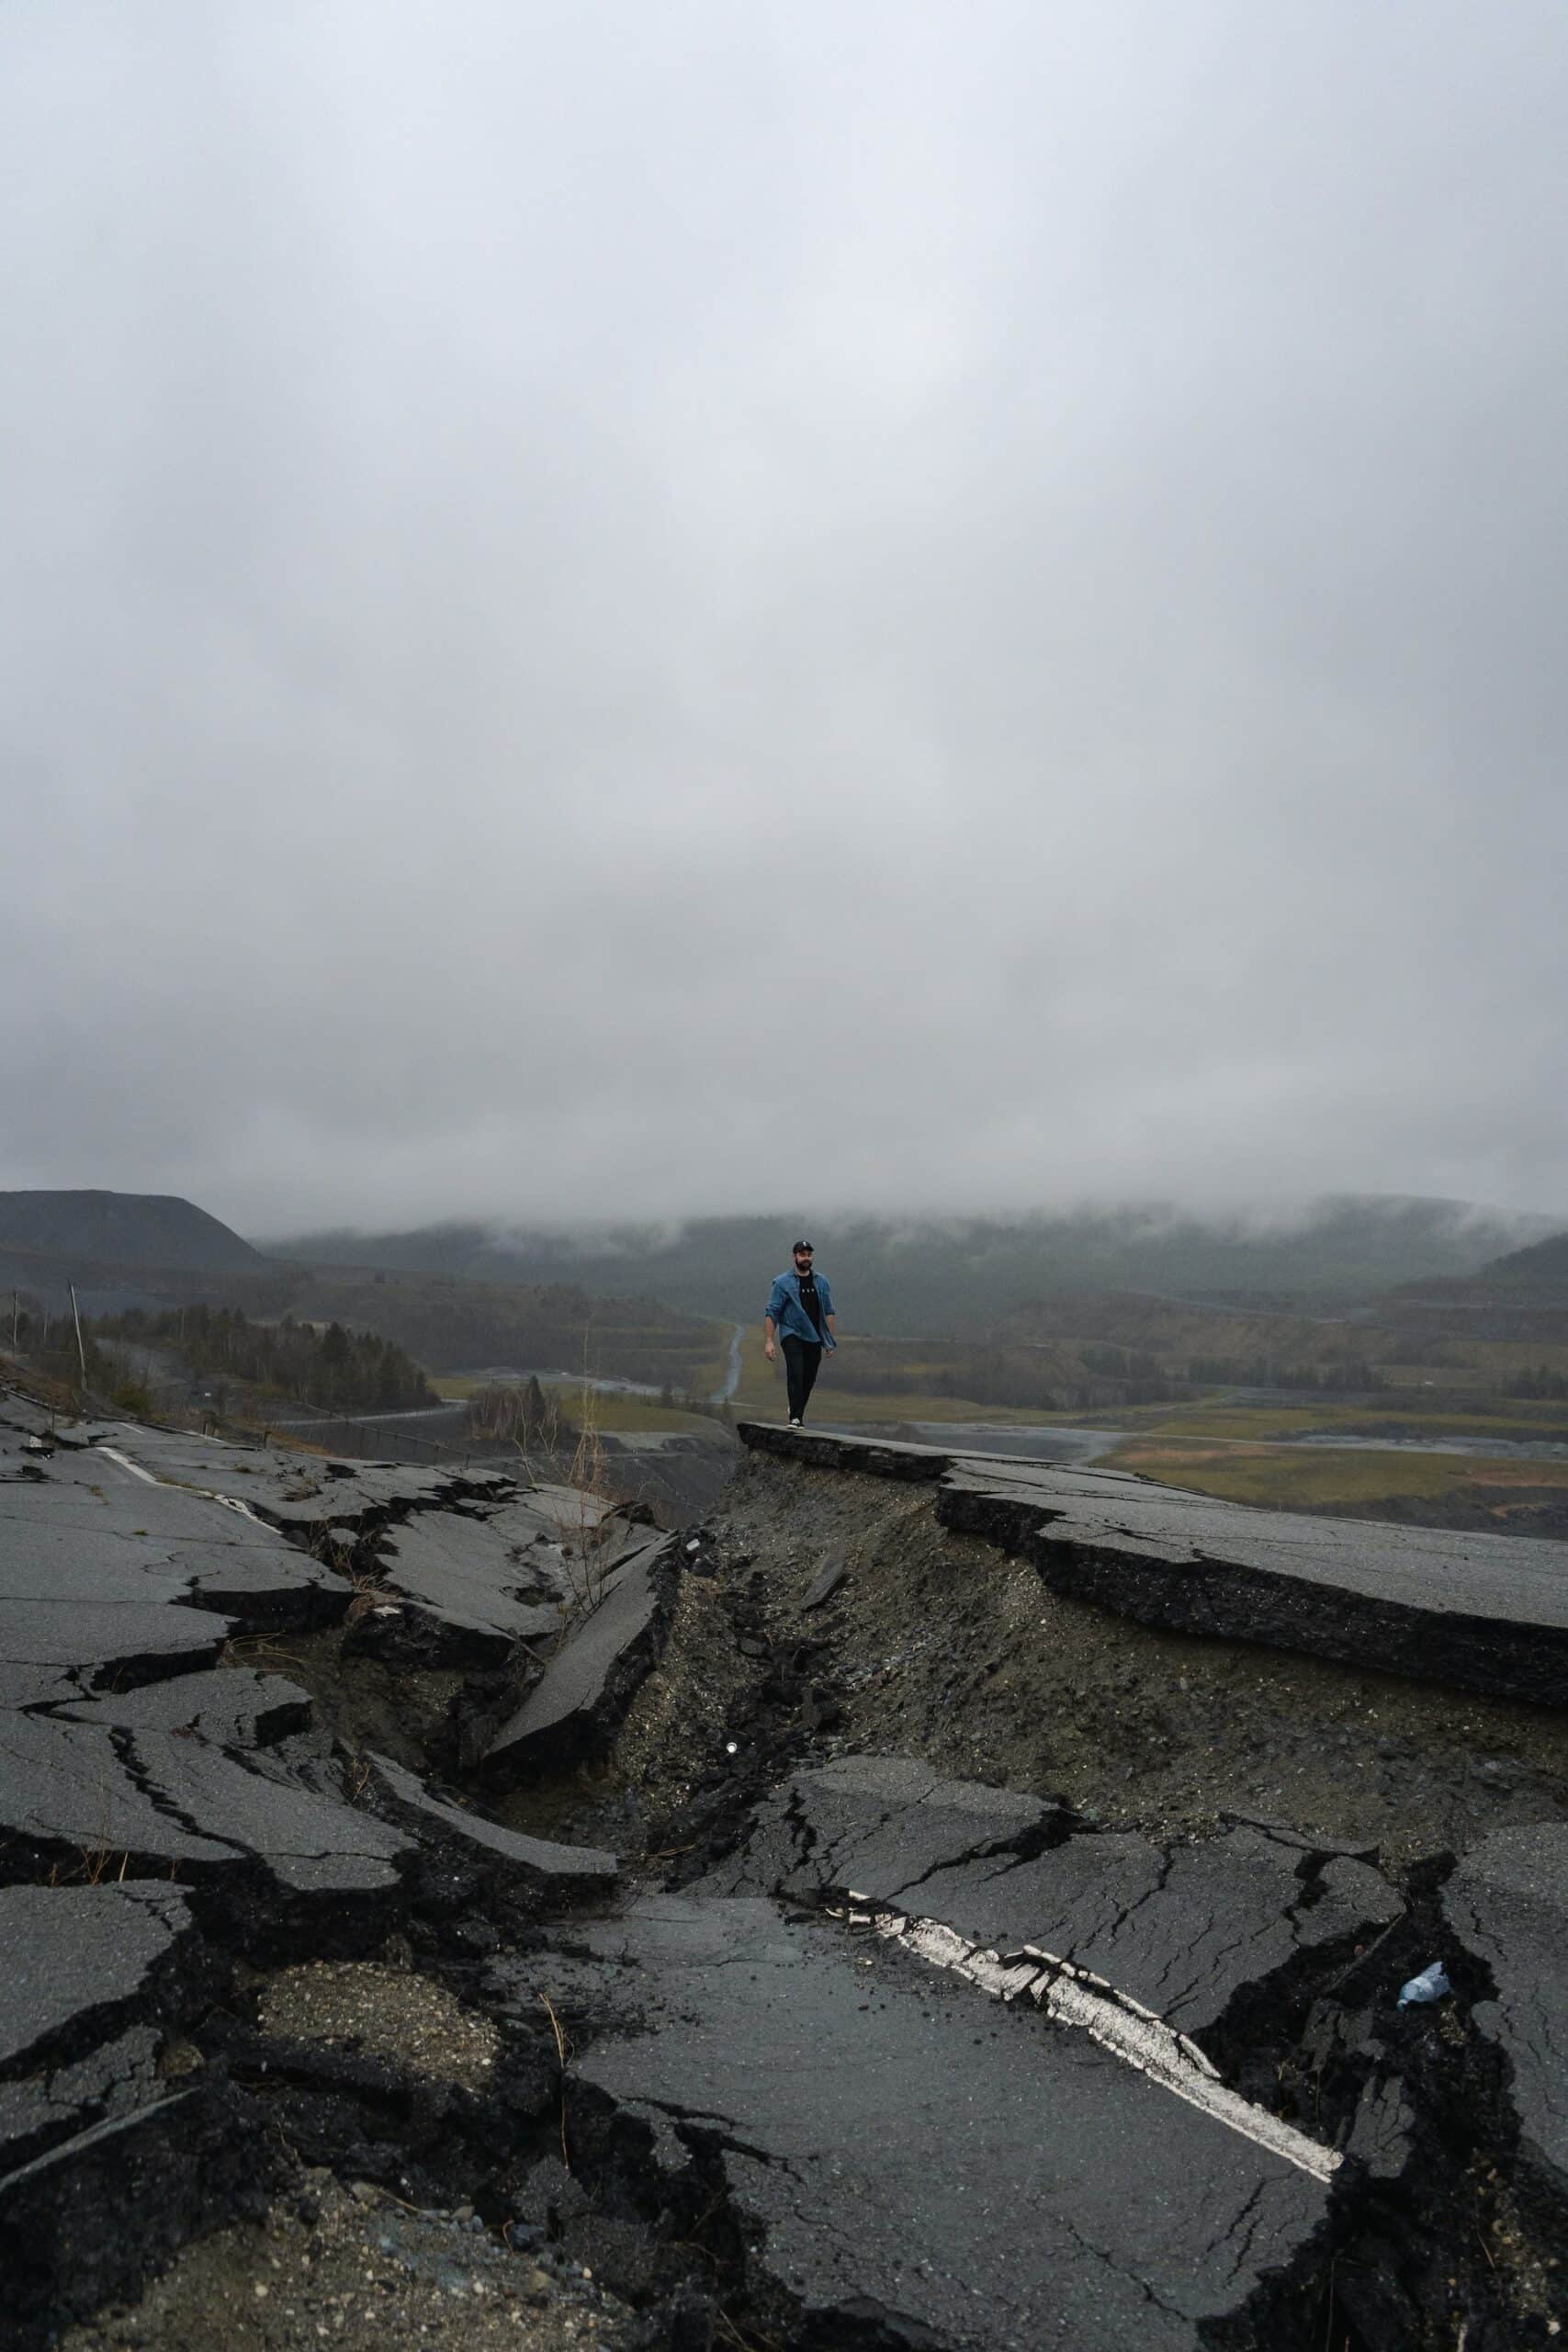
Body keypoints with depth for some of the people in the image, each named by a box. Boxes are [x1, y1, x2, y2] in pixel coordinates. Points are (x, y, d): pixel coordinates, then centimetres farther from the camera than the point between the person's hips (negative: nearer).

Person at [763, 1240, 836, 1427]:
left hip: (814, 1338, 4)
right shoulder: (783, 1283, -3)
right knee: (796, 1373, -21)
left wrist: (830, 1339, 8)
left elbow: (828, 1312, 13)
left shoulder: (822, 1282, 10)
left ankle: (797, 1411, 28)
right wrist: (768, 1341, -13)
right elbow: (772, 1313, -5)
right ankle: (795, 1417, -21)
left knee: (809, 1379, 7)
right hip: (792, 1335, -4)